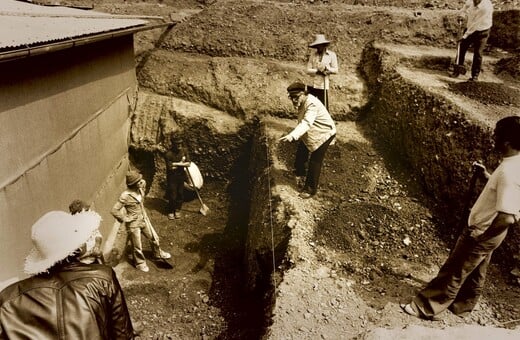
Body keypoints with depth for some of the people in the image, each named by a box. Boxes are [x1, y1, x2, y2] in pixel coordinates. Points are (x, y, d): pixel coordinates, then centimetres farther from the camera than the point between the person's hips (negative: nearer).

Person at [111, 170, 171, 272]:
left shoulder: (140, 188, -12)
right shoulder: (125, 196, -31)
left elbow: (144, 182, 15)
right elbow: (114, 211, -29)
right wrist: (124, 219, -20)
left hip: (144, 219, 7)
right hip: (133, 224, -6)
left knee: (154, 237, 22)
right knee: (137, 246, 13)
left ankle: (158, 253, 50)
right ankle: (140, 263, 39)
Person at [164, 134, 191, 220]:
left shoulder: (184, 150, -6)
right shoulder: (168, 154, -22)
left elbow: (188, 164, -8)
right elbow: (170, 168, -19)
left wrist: (177, 164, -19)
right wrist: (182, 163, -13)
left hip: (181, 176, 5)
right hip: (172, 178, -5)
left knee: (180, 194, 13)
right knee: (172, 196, 2)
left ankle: (177, 210, 33)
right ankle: (170, 211, 23)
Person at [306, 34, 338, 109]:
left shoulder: (331, 55, 1)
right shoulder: (313, 54, 6)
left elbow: (335, 70, -1)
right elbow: (308, 70, 1)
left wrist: (327, 68, -18)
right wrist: (318, 71, -14)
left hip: (323, 85, -2)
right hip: (311, 85, 2)